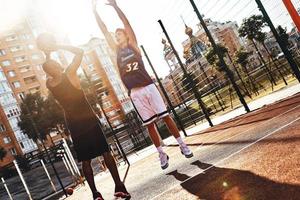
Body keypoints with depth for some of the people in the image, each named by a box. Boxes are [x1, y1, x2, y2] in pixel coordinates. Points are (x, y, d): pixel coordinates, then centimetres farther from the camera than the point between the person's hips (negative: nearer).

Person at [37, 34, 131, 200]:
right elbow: (79, 52, -4)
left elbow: (49, 71, 19)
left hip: (74, 125, 3)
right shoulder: (69, 74, -13)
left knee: (85, 161, 9)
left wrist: (47, 55, 14)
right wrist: (57, 47, -5)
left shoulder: (49, 83, -4)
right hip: (89, 120, -3)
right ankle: (119, 186, 4)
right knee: (105, 152, 4)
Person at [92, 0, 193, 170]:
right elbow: (105, 31, 11)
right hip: (135, 93, 2)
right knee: (150, 124, 5)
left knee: (166, 116, 1)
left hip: (148, 87, -2)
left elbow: (127, 24, -1)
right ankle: (162, 154, 15)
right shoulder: (116, 50, 15)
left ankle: (182, 145, 12)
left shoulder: (133, 45, 9)